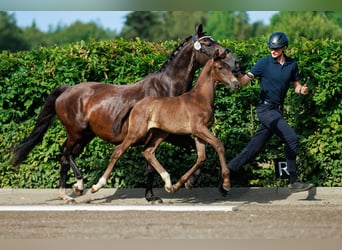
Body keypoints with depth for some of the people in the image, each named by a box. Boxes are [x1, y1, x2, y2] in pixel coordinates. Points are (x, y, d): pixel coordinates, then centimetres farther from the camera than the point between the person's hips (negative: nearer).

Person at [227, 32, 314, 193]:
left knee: (254, 147, 6)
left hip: (276, 111, 6)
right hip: (265, 108, -6)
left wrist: (302, 90, -8)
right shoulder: (264, 63, -6)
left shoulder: (292, 65, 8)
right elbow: (244, 81, -10)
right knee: (291, 138, -17)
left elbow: (296, 86, 16)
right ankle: (294, 182, -13)